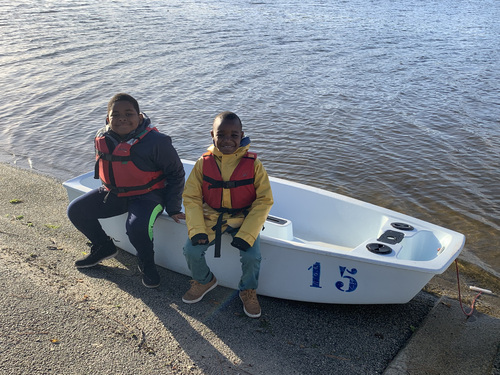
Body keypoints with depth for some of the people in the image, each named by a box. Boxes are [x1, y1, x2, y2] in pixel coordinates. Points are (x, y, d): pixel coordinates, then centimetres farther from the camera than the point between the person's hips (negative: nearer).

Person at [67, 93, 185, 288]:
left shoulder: (156, 141, -21)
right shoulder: (102, 139, -4)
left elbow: (176, 174, -12)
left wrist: (173, 208, -12)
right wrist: (105, 192, 19)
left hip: (147, 195, -7)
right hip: (113, 193, 7)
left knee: (136, 226, -34)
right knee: (76, 211, 2)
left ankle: (147, 264, -2)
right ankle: (103, 247, 25)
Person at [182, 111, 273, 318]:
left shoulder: (253, 164, -10)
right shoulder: (204, 163, -5)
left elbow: (264, 200, -9)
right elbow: (191, 197, -2)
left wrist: (246, 234, -18)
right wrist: (197, 230, -15)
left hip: (244, 219, -2)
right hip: (211, 217, 2)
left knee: (252, 256, -22)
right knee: (191, 250, -15)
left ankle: (248, 290, 13)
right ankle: (204, 280, 21)